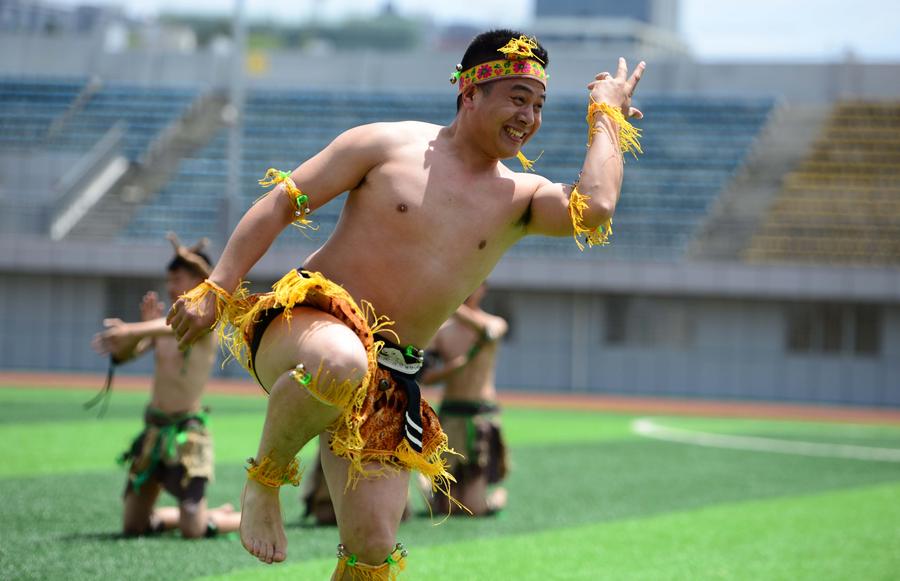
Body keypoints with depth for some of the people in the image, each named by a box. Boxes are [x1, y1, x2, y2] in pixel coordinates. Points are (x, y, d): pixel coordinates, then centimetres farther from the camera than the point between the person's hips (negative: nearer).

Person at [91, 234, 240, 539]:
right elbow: (121, 354, 4)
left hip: (187, 431, -7)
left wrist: (131, 329, -45)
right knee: (133, 526, 11)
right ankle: (220, 512, 28)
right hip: (154, 429, 7)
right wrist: (144, 324, -13)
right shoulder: (163, 322, 12)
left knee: (193, 530, -12)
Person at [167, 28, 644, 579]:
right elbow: (281, 202, 0)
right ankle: (267, 476, -15)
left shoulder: (520, 198, 8)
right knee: (343, 365, -42)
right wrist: (215, 289, -7)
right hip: (305, 320, -4)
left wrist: (608, 115, 0)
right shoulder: (389, 144, -1)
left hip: (391, 378, 4)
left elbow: (595, 208, -14)